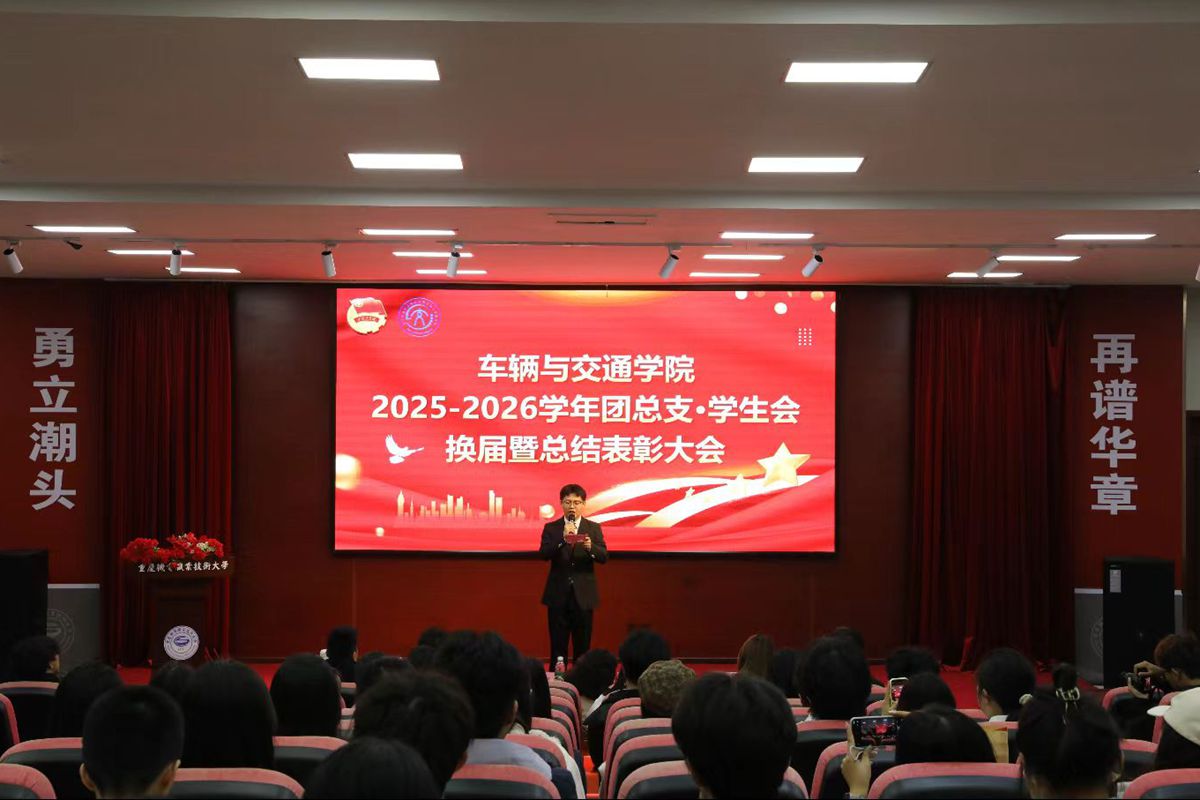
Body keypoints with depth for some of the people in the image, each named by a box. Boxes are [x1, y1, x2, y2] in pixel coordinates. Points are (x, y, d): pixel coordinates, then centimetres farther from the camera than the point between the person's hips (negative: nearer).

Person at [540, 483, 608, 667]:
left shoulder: (594, 528, 6)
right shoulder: (551, 528, 4)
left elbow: (604, 557, -5)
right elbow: (543, 554, -10)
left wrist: (590, 547, -27)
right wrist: (563, 539, -24)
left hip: (583, 596, 1)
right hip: (558, 595, -1)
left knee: (583, 648, 4)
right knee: (558, 648, 1)